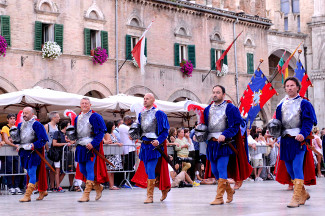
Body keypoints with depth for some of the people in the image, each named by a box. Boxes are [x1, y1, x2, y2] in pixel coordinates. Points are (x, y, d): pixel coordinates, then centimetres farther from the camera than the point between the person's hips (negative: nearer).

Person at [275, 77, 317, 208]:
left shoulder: (304, 103, 0)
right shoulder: (282, 105, 14)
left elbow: (308, 121, -8)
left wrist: (303, 134, -23)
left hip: (298, 140, -5)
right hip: (285, 140, 6)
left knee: (297, 168, -12)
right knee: (289, 169, 8)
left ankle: (296, 198, -9)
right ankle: (303, 194, 24)